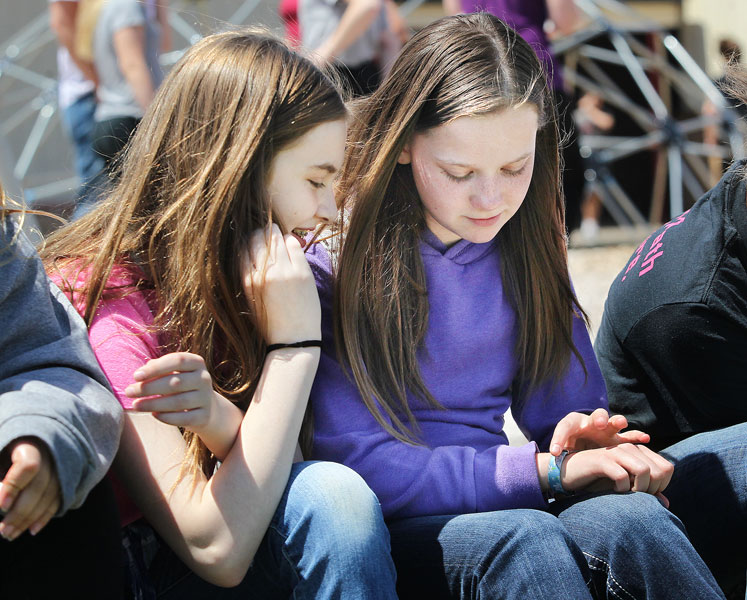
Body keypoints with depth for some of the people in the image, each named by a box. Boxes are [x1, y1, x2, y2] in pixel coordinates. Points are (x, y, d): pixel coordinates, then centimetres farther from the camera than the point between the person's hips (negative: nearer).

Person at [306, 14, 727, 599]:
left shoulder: (527, 249, 9)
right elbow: (355, 461, -13)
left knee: (633, 521, -29)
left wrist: (583, 440, -11)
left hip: (494, 511, 5)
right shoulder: (334, 256, -9)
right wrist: (546, 471, -18)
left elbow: (570, 409, 16)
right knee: (523, 539, -37)